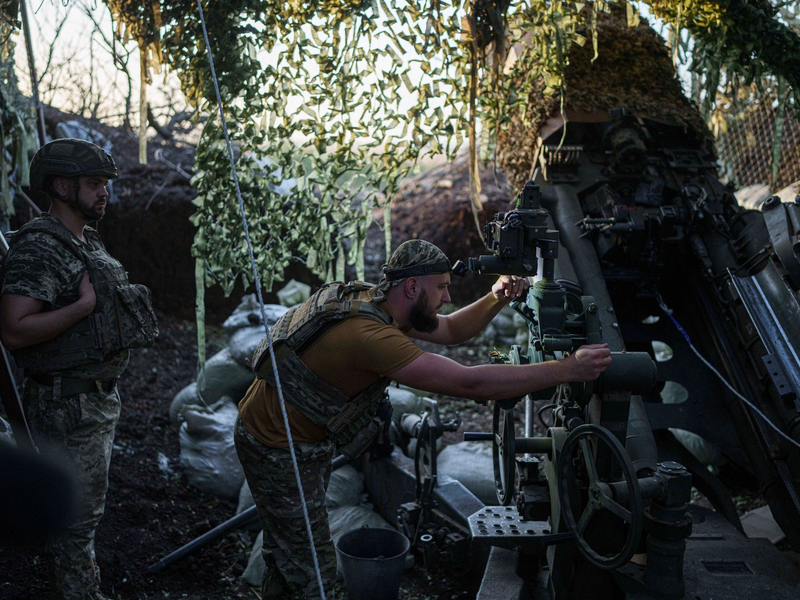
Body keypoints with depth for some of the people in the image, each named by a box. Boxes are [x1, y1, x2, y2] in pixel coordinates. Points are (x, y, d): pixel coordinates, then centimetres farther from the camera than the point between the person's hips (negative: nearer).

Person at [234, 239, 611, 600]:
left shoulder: (374, 302, -3)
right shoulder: (369, 334, -35)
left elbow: (452, 330, 8)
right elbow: (470, 384, -38)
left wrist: (497, 298, -11)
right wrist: (567, 370, -33)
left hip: (303, 437, 10)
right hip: (279, 451, -10)